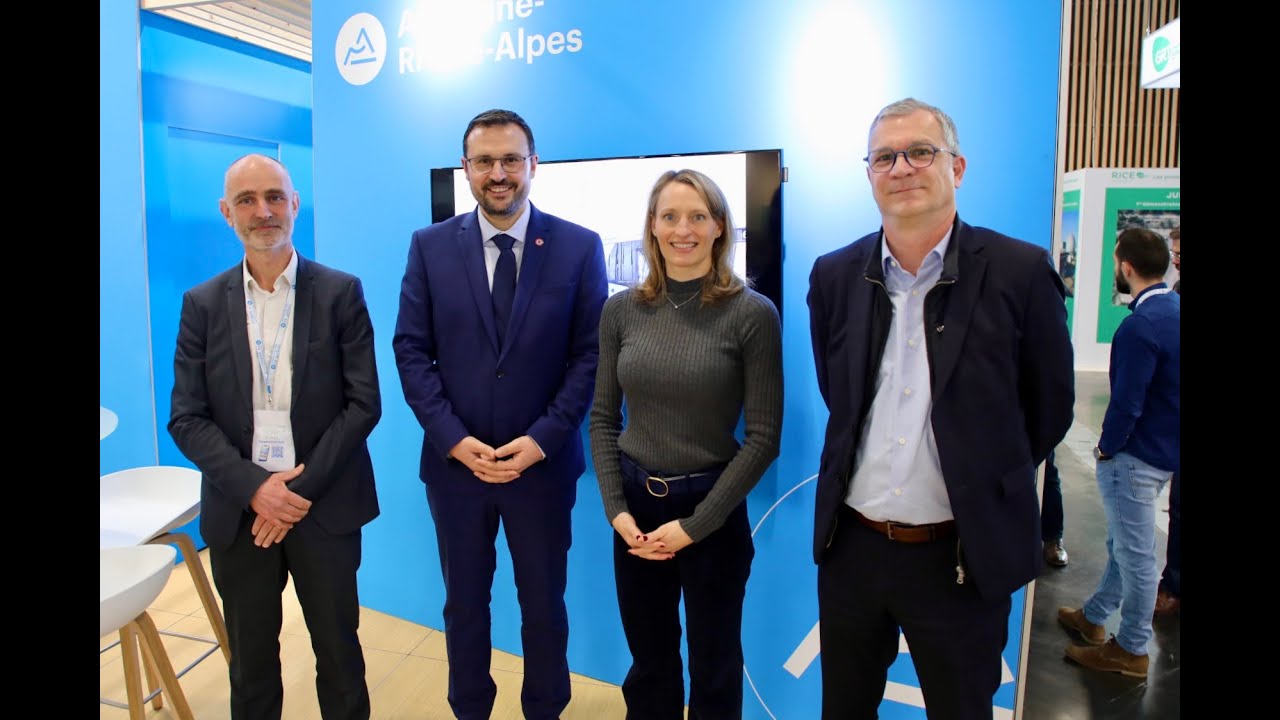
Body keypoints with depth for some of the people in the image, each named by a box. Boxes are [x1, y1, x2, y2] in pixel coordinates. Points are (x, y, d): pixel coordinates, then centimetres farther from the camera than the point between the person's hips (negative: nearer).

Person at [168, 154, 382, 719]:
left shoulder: (340, 292, -3)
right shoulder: (202, 303, 2)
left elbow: (364, 403, -7)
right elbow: (186, 418, -1)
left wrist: (302, 489, -13)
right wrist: (254, 487, -14)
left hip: (325, 508, -2)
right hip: (238, 511, 2)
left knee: (339, 654, 13)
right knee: (251, 662, 17)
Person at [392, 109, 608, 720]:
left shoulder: (579, 247, -4)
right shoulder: (430, 246, 0)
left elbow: (590, 354, -6)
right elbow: (411, 350, -2)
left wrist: (542, 439, -14)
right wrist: (453, 439, -12)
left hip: (542, 462, -1)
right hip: (454, 461, 2)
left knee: (543, 603, 15)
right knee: (464, 602, 18)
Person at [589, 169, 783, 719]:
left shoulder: (753, 314, -11)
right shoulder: (622, 310, -1)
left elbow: (763, 437, -11)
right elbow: (602, 417, 4)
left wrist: (694, 524, -12)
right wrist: (616, 509, -6)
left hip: (713, 512, -2)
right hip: (635, 509, 3)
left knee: (714, 670, 17)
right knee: (648, 666, 20)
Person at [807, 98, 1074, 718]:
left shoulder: (1020, 272, -10)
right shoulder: (834, 276, 0)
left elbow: (1048, 410, 0)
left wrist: (987, 490, 7)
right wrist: (865, 481, 8)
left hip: (962, 556, -2)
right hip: (850, 546, 3)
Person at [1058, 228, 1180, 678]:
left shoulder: (1141, 325, -25)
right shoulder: (1173, 309, 5)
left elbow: (1126, 404, -25)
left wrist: (1106, 447, -7)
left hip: (1135, 456, -9)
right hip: (1164, 450, 10)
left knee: (1134, 553, 4)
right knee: (1123, 544, 20)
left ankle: (1130, 650, 20)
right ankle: (1092, 617, 37)